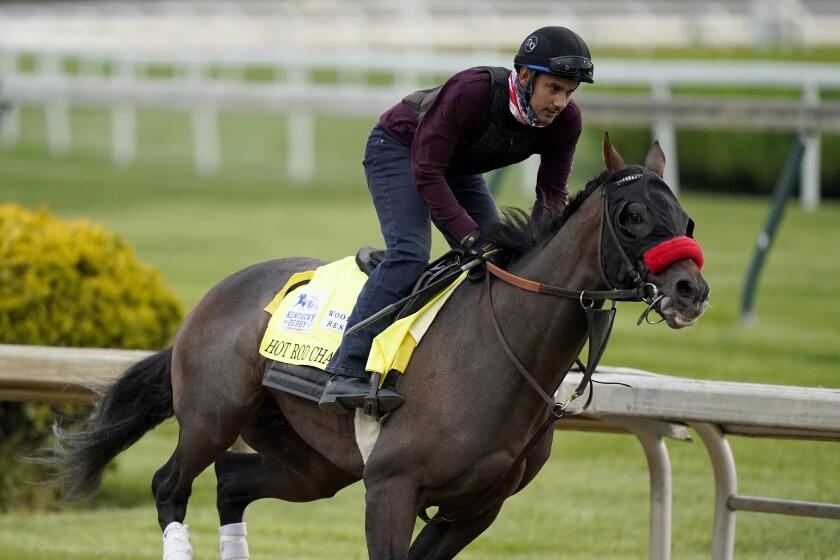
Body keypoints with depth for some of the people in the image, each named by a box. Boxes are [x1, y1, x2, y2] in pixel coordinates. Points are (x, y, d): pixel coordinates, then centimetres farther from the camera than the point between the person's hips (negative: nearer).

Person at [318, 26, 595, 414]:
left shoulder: (565, 121, -20)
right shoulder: (471, 91, -38)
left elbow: (552, 194, -12)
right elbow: (426, 173, -35)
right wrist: (470, 237, -41)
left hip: (458, 168, 7)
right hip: (399, 148, -7)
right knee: (409, 254, -26)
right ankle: (347, 375, -30)